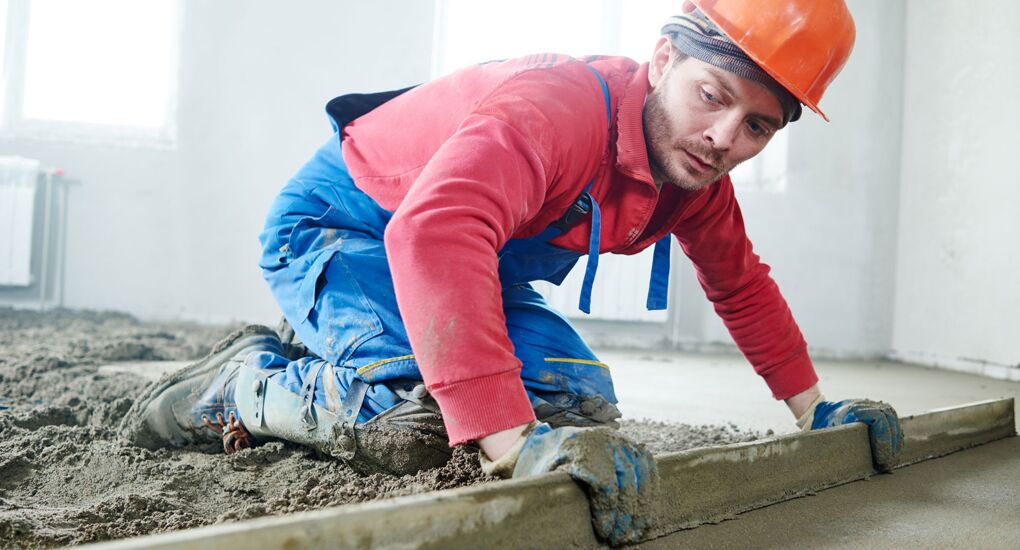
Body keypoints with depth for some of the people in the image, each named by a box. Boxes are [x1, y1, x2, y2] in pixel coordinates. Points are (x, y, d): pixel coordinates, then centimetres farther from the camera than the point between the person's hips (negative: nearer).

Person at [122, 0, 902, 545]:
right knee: (415, 418, -33)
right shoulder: (554, 108, -36)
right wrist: (514, 440, -58)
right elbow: (434, 235, -52)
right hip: (335, 224, -9)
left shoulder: (698, 173, -7)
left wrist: (813, 407, 7)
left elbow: (741, 283, 10)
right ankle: (238, 384, -3)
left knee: (582, 404, 5)